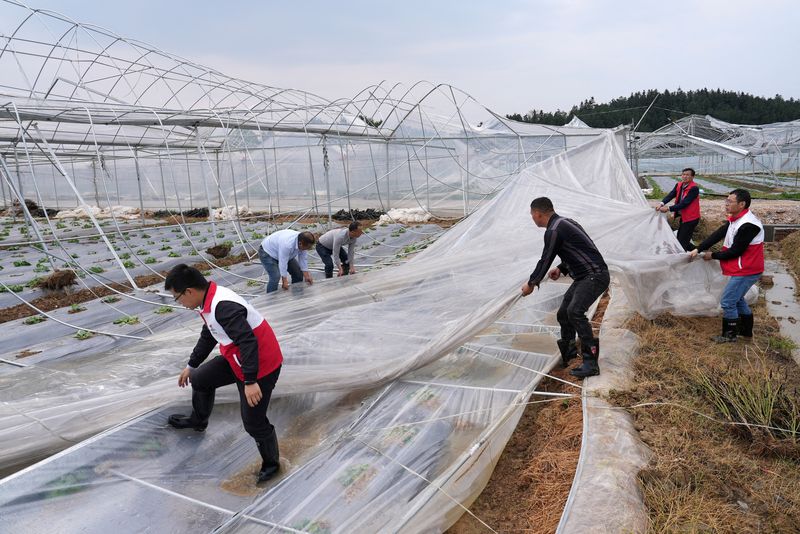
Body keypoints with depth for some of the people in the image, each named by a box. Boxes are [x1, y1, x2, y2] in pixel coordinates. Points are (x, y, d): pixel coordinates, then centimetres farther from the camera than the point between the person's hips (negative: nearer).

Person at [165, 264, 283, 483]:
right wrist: (191, 365, 30)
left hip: (261, 367, -10)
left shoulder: (223, 306, -30)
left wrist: (250, 381, -33)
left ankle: (271, 464, 23)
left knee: (253, 422, -3)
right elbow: (208, 336, 20)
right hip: (236, 359, 10)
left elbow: (248, 341, -34)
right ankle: (198, 420, 52)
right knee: (200, 379, 24)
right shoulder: (210, 301, 3)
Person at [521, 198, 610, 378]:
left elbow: (545, 260, -11)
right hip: (585, 277, 11)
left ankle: (591, 363, -24)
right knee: (563, 313, 14)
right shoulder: (564, 223, 15)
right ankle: (567, 353, 32)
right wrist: (561, 269, 15)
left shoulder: (554, 231, -16)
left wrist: (531, 283, 3)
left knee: (575, 311, -26)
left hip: (595, 276, -11)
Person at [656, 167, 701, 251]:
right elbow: (670, 195, -10)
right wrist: (662, 203, -29)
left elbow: (684, 203, -26)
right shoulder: (678, 185, 3)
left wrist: (668, 208, -29)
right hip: (683, 217, 8)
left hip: (690, 218, -8)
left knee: (682, 242, -8)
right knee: (680, 239, 18)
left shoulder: (694, 188, -20)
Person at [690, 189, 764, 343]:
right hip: (742, 268, 10)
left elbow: (735, 251, -23)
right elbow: (717, 234, 2)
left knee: (727, 301, -4)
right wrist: (698, 249, -7)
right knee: (737, 298, 23)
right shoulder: (735, 219, 4)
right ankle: (746, 330, 37)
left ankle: (729, 335, 11)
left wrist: (713, 256, -10)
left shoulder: (748, 225, -28)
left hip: (746, 271, -10)